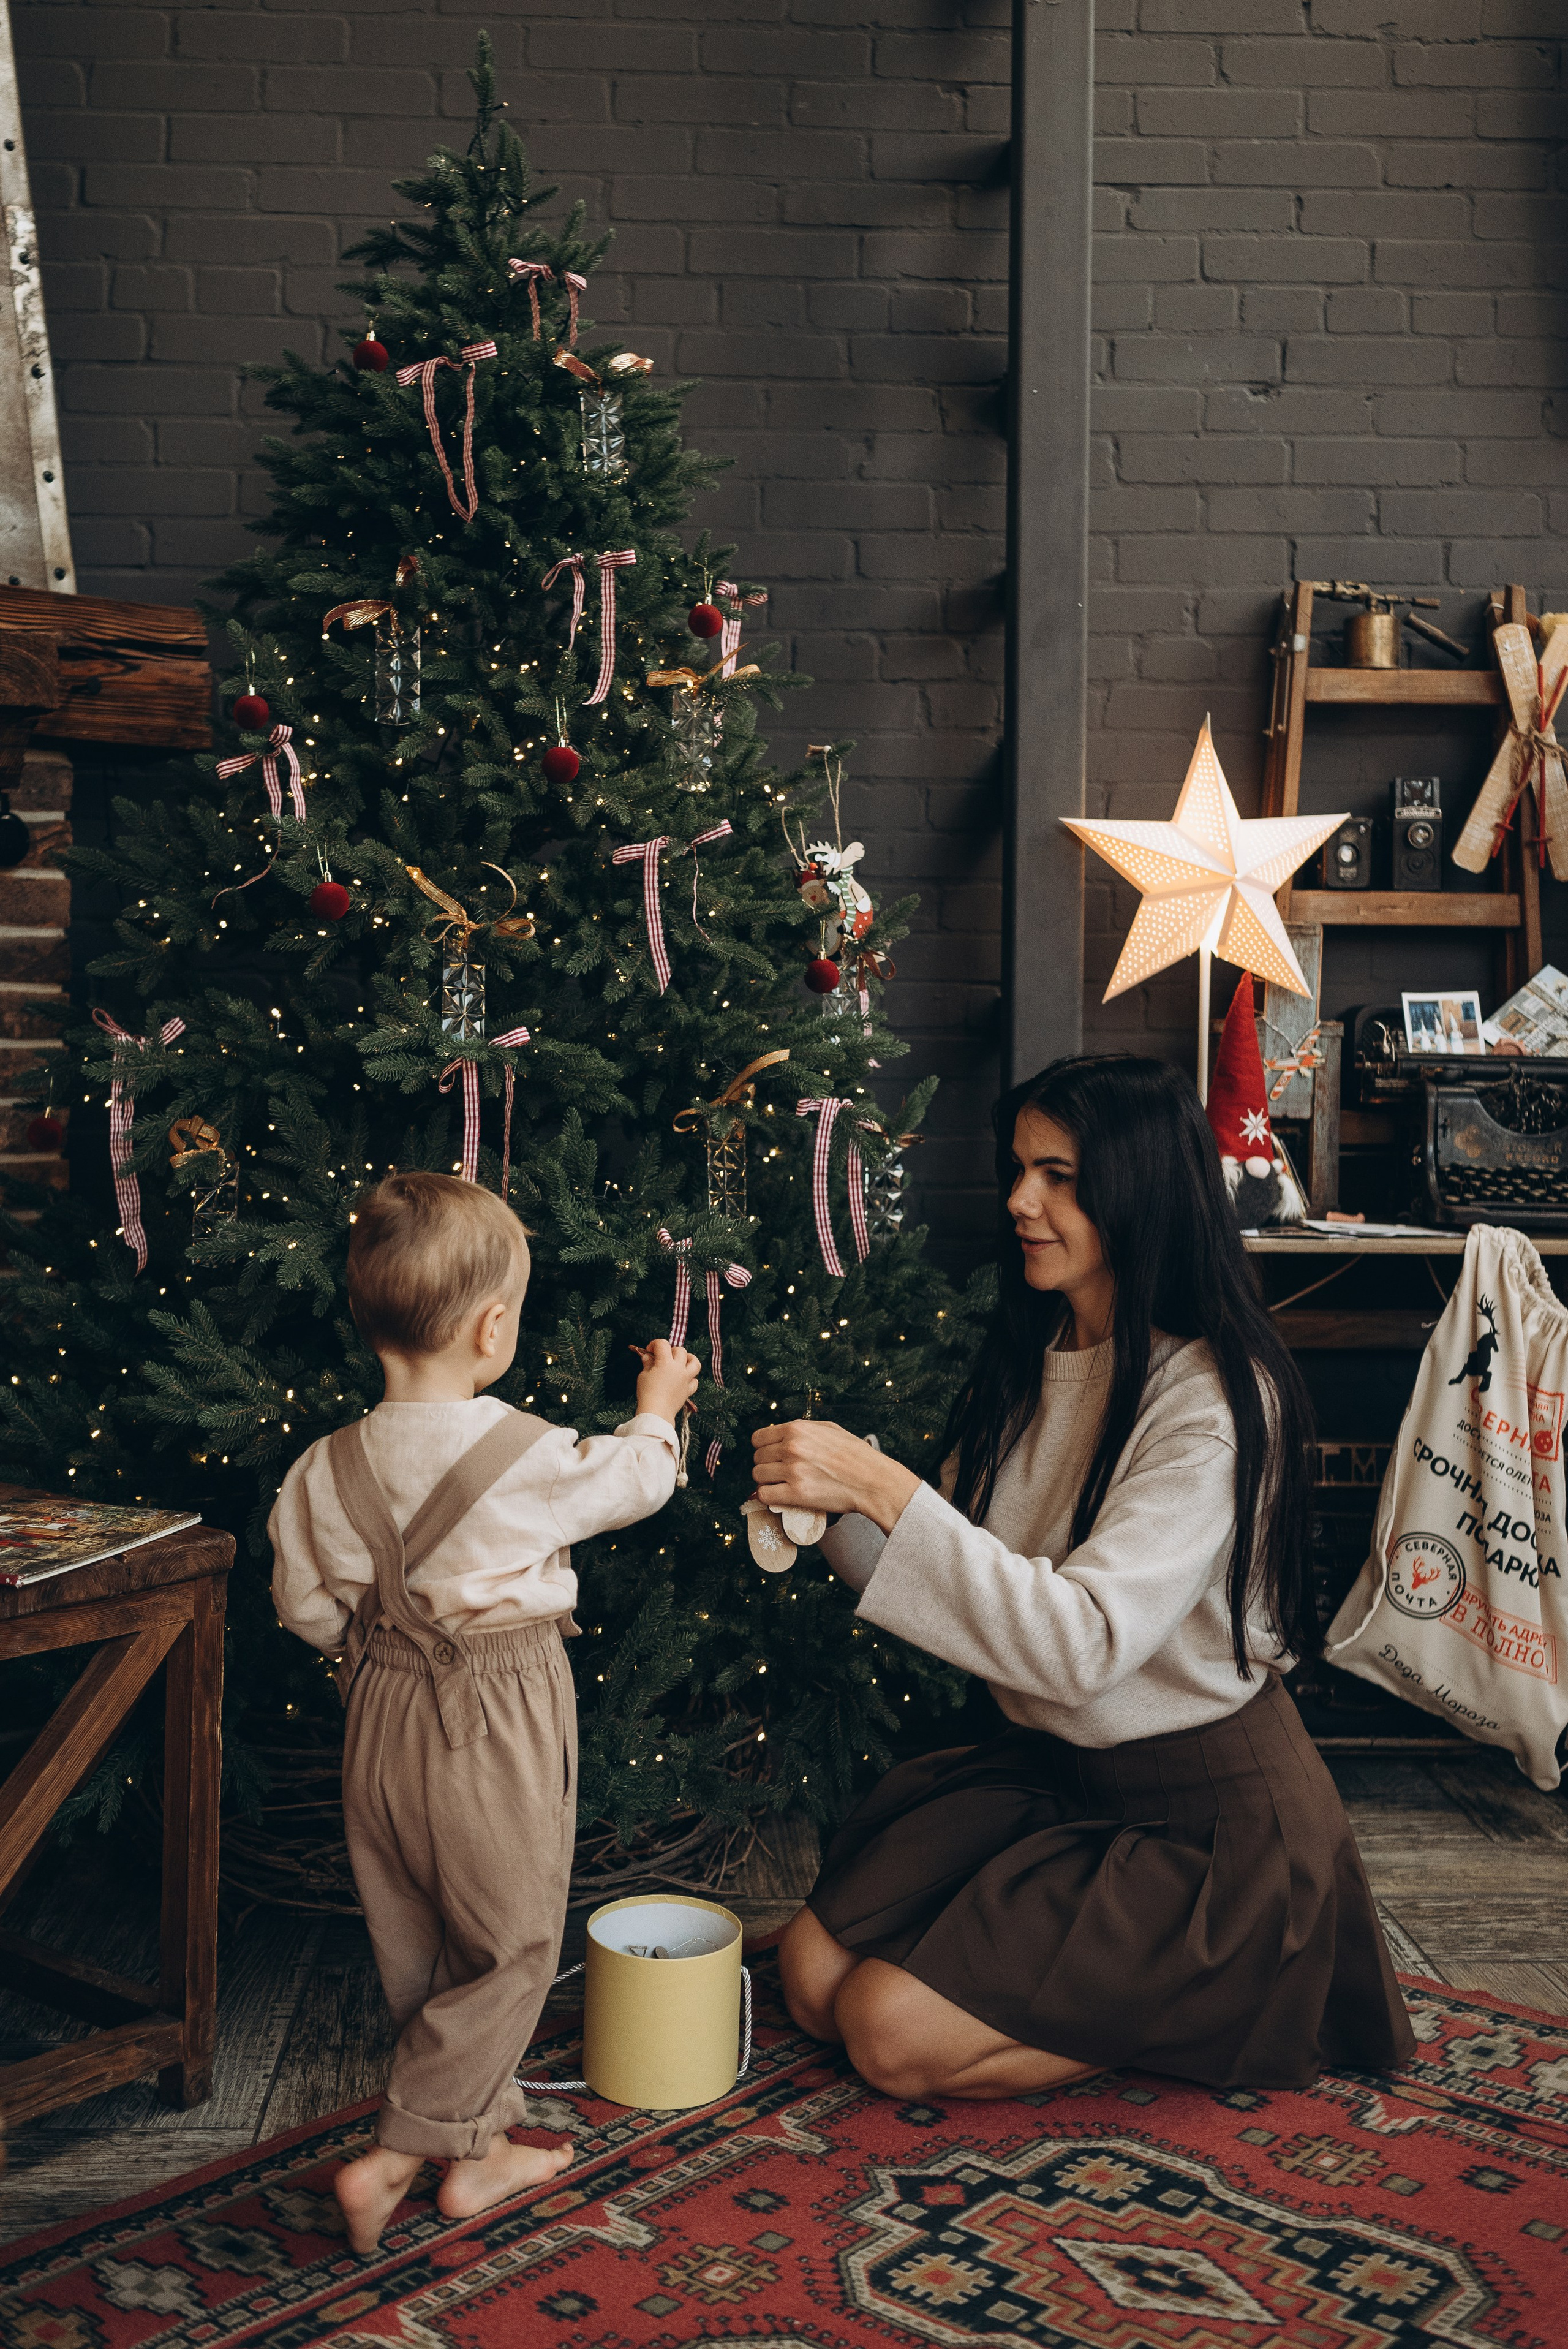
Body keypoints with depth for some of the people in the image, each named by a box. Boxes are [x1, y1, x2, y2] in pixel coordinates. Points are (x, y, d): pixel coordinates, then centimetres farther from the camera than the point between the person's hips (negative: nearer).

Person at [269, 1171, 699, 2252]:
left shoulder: (328, 1468, -7)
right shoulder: (529, 1457, -20)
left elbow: (307, 1605, 2)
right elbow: (631, 1481, -1)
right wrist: (658, 1407, 19)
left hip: (386, 1722, 6)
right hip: (498, 1735, -5)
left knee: (422, 1955, 18)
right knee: (510, 1948, 10)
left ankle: (479, 2145, 30)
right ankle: (396, 2155, 9)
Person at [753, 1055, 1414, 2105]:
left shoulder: (1218, 1397, -22)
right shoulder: (1029, 1361, 3)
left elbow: (1083, 1641, -30)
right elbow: (969, 1577, 5)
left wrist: (885, 1488, -33)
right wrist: (845, 1504, -14)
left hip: (1204, 1813, -7)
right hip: (1047, 1765, 8)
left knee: (895, 2032, -13)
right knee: (815, 1975, -2)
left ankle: (1210, 2008, 7)